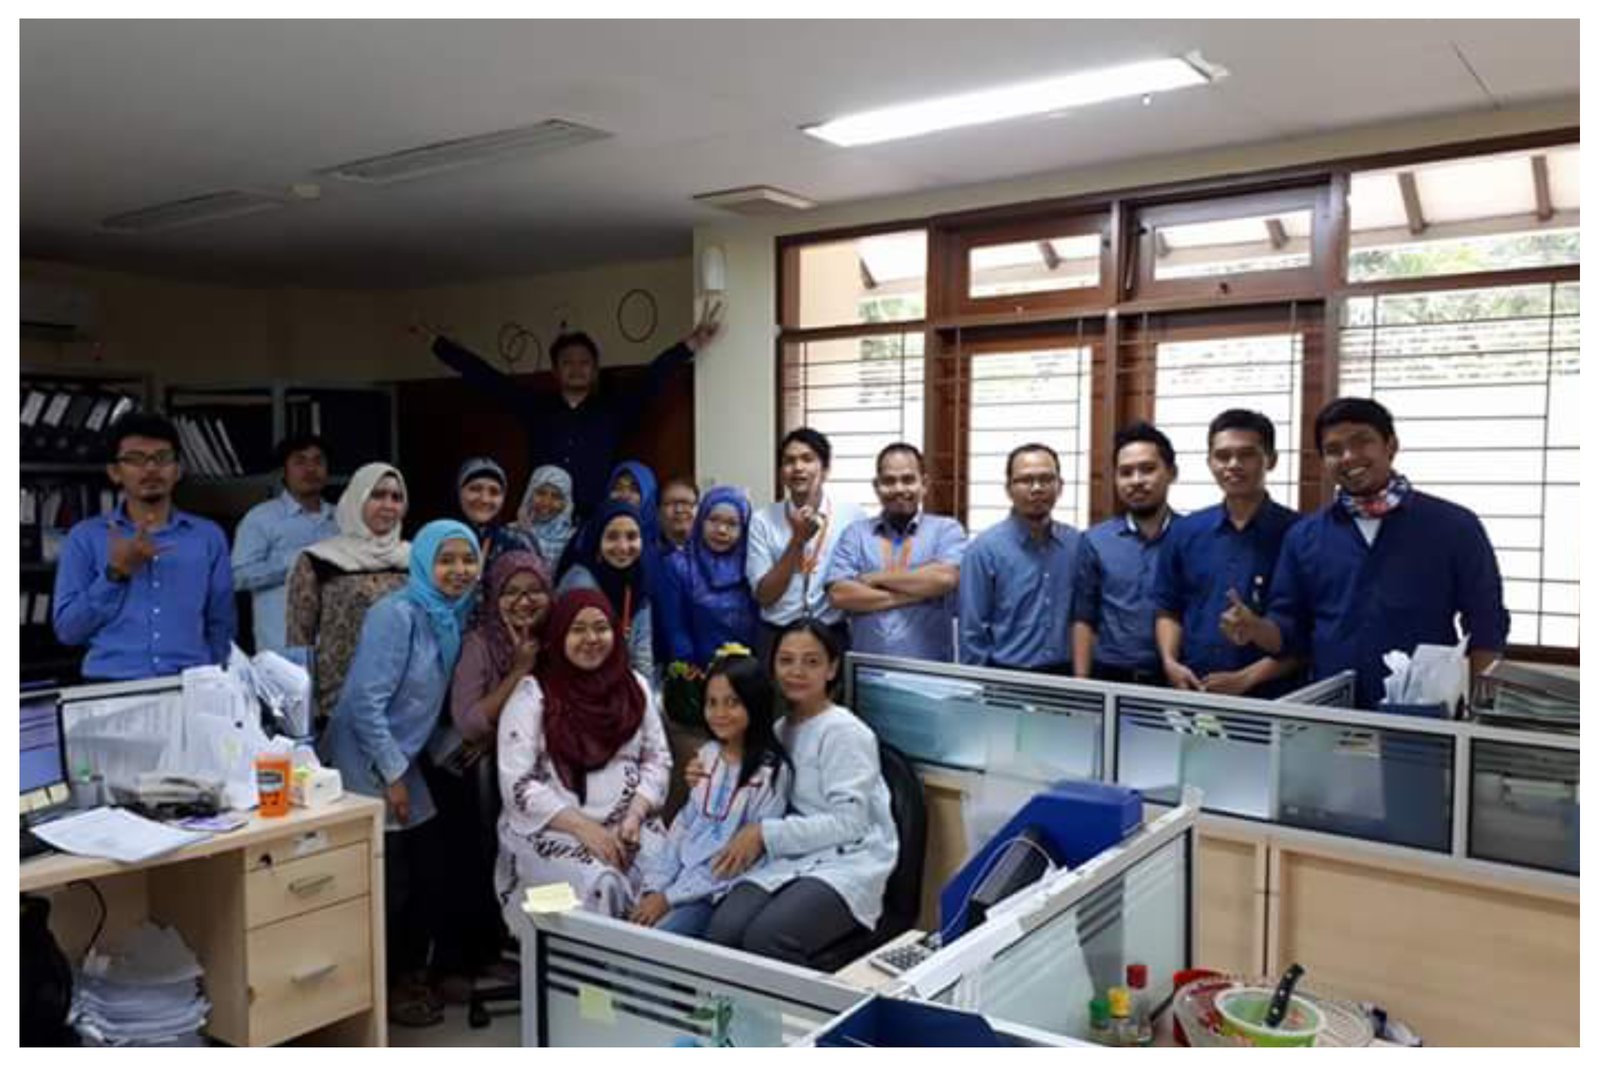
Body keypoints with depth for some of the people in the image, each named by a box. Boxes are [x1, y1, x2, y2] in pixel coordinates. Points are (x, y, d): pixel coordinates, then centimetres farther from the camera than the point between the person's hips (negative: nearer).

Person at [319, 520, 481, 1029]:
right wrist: (393, 775, -18)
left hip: (403, 762, 8)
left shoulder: (449, 618, 6)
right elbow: (365, 702, -22)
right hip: (368, 766, -8)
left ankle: (411, 974, 30)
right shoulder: (396, 613, -19)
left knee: (432, 876, 11)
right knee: (390, 886, 0)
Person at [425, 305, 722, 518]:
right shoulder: (536, 408, 11)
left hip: (597, 523, -1)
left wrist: (690, 345, -9)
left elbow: (653, 378, 2)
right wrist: (438, 343, 12)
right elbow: (484, 376, 12)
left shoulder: (613, 410, 9)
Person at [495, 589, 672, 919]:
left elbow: (657, 759, 11)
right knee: (600, 883, -31)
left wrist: (635, 815, -7)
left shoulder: (635, 686, 11)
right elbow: (517, 783, -8)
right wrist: (582, 827, -15)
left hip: (624, 828, 3)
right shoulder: (532, 693, -2)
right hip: (550, 829, -3)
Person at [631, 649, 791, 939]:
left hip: (719, 892, -5)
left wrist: (670, 897, -14)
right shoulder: (706, 755, 9)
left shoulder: (771, 771, -11)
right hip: (680, 875, 5)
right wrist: (655, 887, -3)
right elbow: (683, 824, 11)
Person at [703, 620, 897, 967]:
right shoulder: (782, 729, 17)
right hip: (791, 858, 5)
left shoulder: (844, 731, -6)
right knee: (720, 931, -25)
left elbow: (848, 822, -13)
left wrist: (765, 833, -15)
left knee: (765, 938, -31)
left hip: (848, 863, -5)